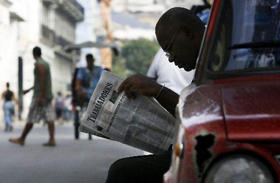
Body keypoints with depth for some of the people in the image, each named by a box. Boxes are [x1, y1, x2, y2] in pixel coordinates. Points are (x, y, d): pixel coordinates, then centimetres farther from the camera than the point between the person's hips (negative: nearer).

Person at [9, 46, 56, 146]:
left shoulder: (39, 64, -12)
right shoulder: (45, 63, 19)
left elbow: (42, 80, -21)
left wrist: (41, 96, -24)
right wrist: (29, 90, 30)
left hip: (40, 95, -9)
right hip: (48, 95, 9)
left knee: (31, 118, -1)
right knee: (49, 118, -1)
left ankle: (22, 139, 8)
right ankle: (52, 140, -8)